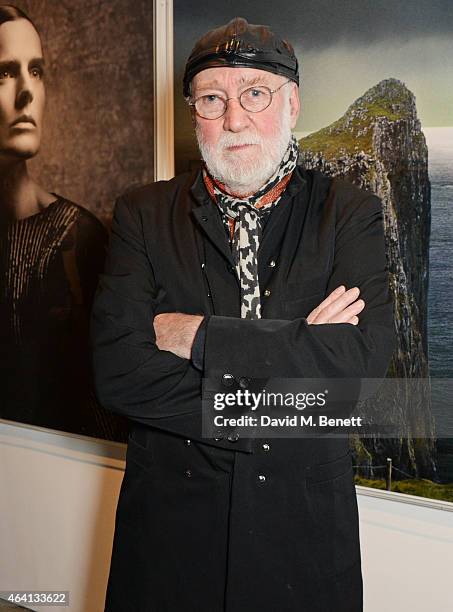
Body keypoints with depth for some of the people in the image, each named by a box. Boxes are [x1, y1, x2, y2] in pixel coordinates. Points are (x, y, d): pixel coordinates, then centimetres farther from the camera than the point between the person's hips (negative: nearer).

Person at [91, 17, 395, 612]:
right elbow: (118, 371, -13)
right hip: (168, 521, 1)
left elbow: (363, 361, -17)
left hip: (305, 527, 0)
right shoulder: (142, 214, -2)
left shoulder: (350, 212, -3)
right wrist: (294, 357, -18)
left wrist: (198, 336, -17)